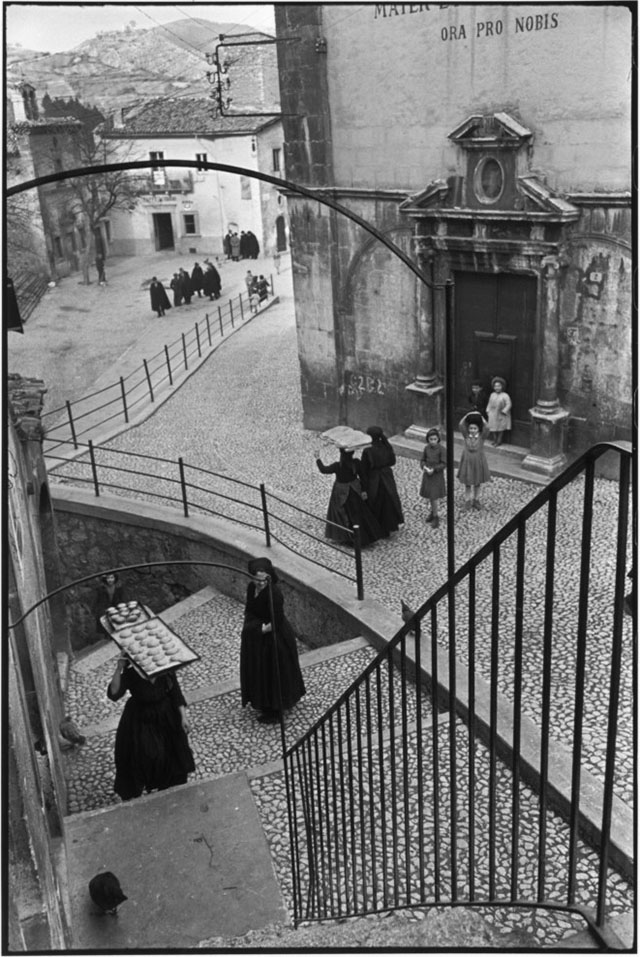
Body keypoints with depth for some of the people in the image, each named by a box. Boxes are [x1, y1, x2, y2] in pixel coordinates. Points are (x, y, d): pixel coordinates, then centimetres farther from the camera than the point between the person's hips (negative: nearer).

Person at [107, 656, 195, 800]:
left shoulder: (166, 671, -21)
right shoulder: (130, 674, -29)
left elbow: (176, 693, -8)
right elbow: (114, 694, -41)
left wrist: (183, 716, -8)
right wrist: (118, 669, -50)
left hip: (166, 718, 3)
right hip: (140, 721, -3)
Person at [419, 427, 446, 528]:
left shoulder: (441, 449, -15)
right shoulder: (426, 448, -2)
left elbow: (444, 464, -13)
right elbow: (422, 460, 6)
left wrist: (434, 469, -21)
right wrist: (424, 467, -14)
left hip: (437, 475, -4)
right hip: (427, 474, 5)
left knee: (434, 497, -6)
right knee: (430, 496, 15)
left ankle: (435, 517, 8)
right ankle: (433, 511, 36)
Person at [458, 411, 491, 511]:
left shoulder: (482, 436, -12)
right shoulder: (466, 435, -10)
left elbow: (486, 428, -29)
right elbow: (461, 425, -23)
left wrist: (480, 417, -21)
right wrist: (468, 414, -21)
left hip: (478, 461, 0)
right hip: (467, 461, 0)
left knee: (477, 483, 15)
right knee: (467, 483, 11)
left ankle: (475, 500, 33)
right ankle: (467, 501, 27)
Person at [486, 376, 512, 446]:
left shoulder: (505, 396, -15)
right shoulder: (492, 395, 3)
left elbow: (508, 404, -15)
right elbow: (489, 403, 12)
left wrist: (504, 411, -18)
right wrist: (488, 411, 8)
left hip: (501, 416, -5)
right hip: (493, 415, 5)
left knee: (500, 428, 7)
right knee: (494, 427, 13)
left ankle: (499, 440, 18)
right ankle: (495, 439, 29)